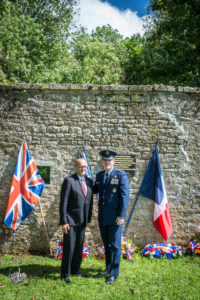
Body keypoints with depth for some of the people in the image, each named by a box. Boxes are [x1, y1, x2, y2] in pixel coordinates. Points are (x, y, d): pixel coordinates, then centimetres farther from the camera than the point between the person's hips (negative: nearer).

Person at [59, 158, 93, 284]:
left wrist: (88, 219, 11)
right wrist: (64, 222, -15)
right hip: (70, 220, -6)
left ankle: (75, 270, 31)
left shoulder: (89, 181, 7)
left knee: (79, 247, 14)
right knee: (69, 247, 1)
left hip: (82, 221, 6)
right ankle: (65, 274, 17)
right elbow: (63, 203, -12)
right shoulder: (69, 181, -11)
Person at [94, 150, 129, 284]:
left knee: (115, 245, 2)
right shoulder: (99, 175, 9)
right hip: (102, 216, 6)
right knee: (106, 244, 19)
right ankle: (109, 267, 37)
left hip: (114, 217, -6)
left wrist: (121, 215, -17)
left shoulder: (121, 175, -9)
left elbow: (125, 196, -12)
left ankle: (114, 273, 14)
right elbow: (96, 189, 20)